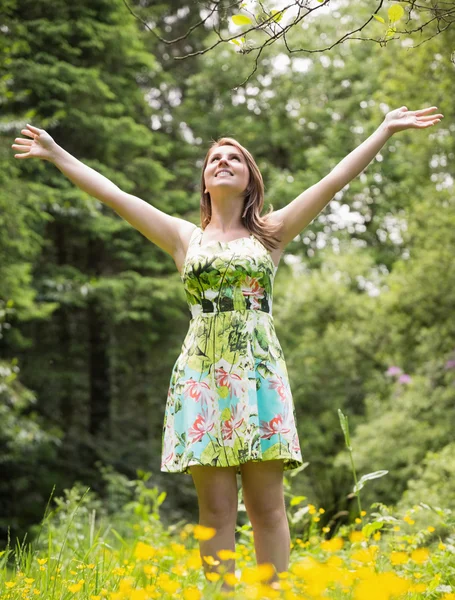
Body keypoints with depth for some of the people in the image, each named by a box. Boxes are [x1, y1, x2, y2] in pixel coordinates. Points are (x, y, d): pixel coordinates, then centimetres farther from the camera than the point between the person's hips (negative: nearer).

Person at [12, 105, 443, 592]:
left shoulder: (271, 233, 13)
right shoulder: (185, 238, 14)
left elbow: (334, 180, 8)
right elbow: (114, 195, 13)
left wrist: (386, 130, 5)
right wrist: (57, 156, 13)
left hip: (259, 376, 0)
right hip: (202, 378, 1)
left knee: (267, 505, -3)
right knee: (215, 508, -2)